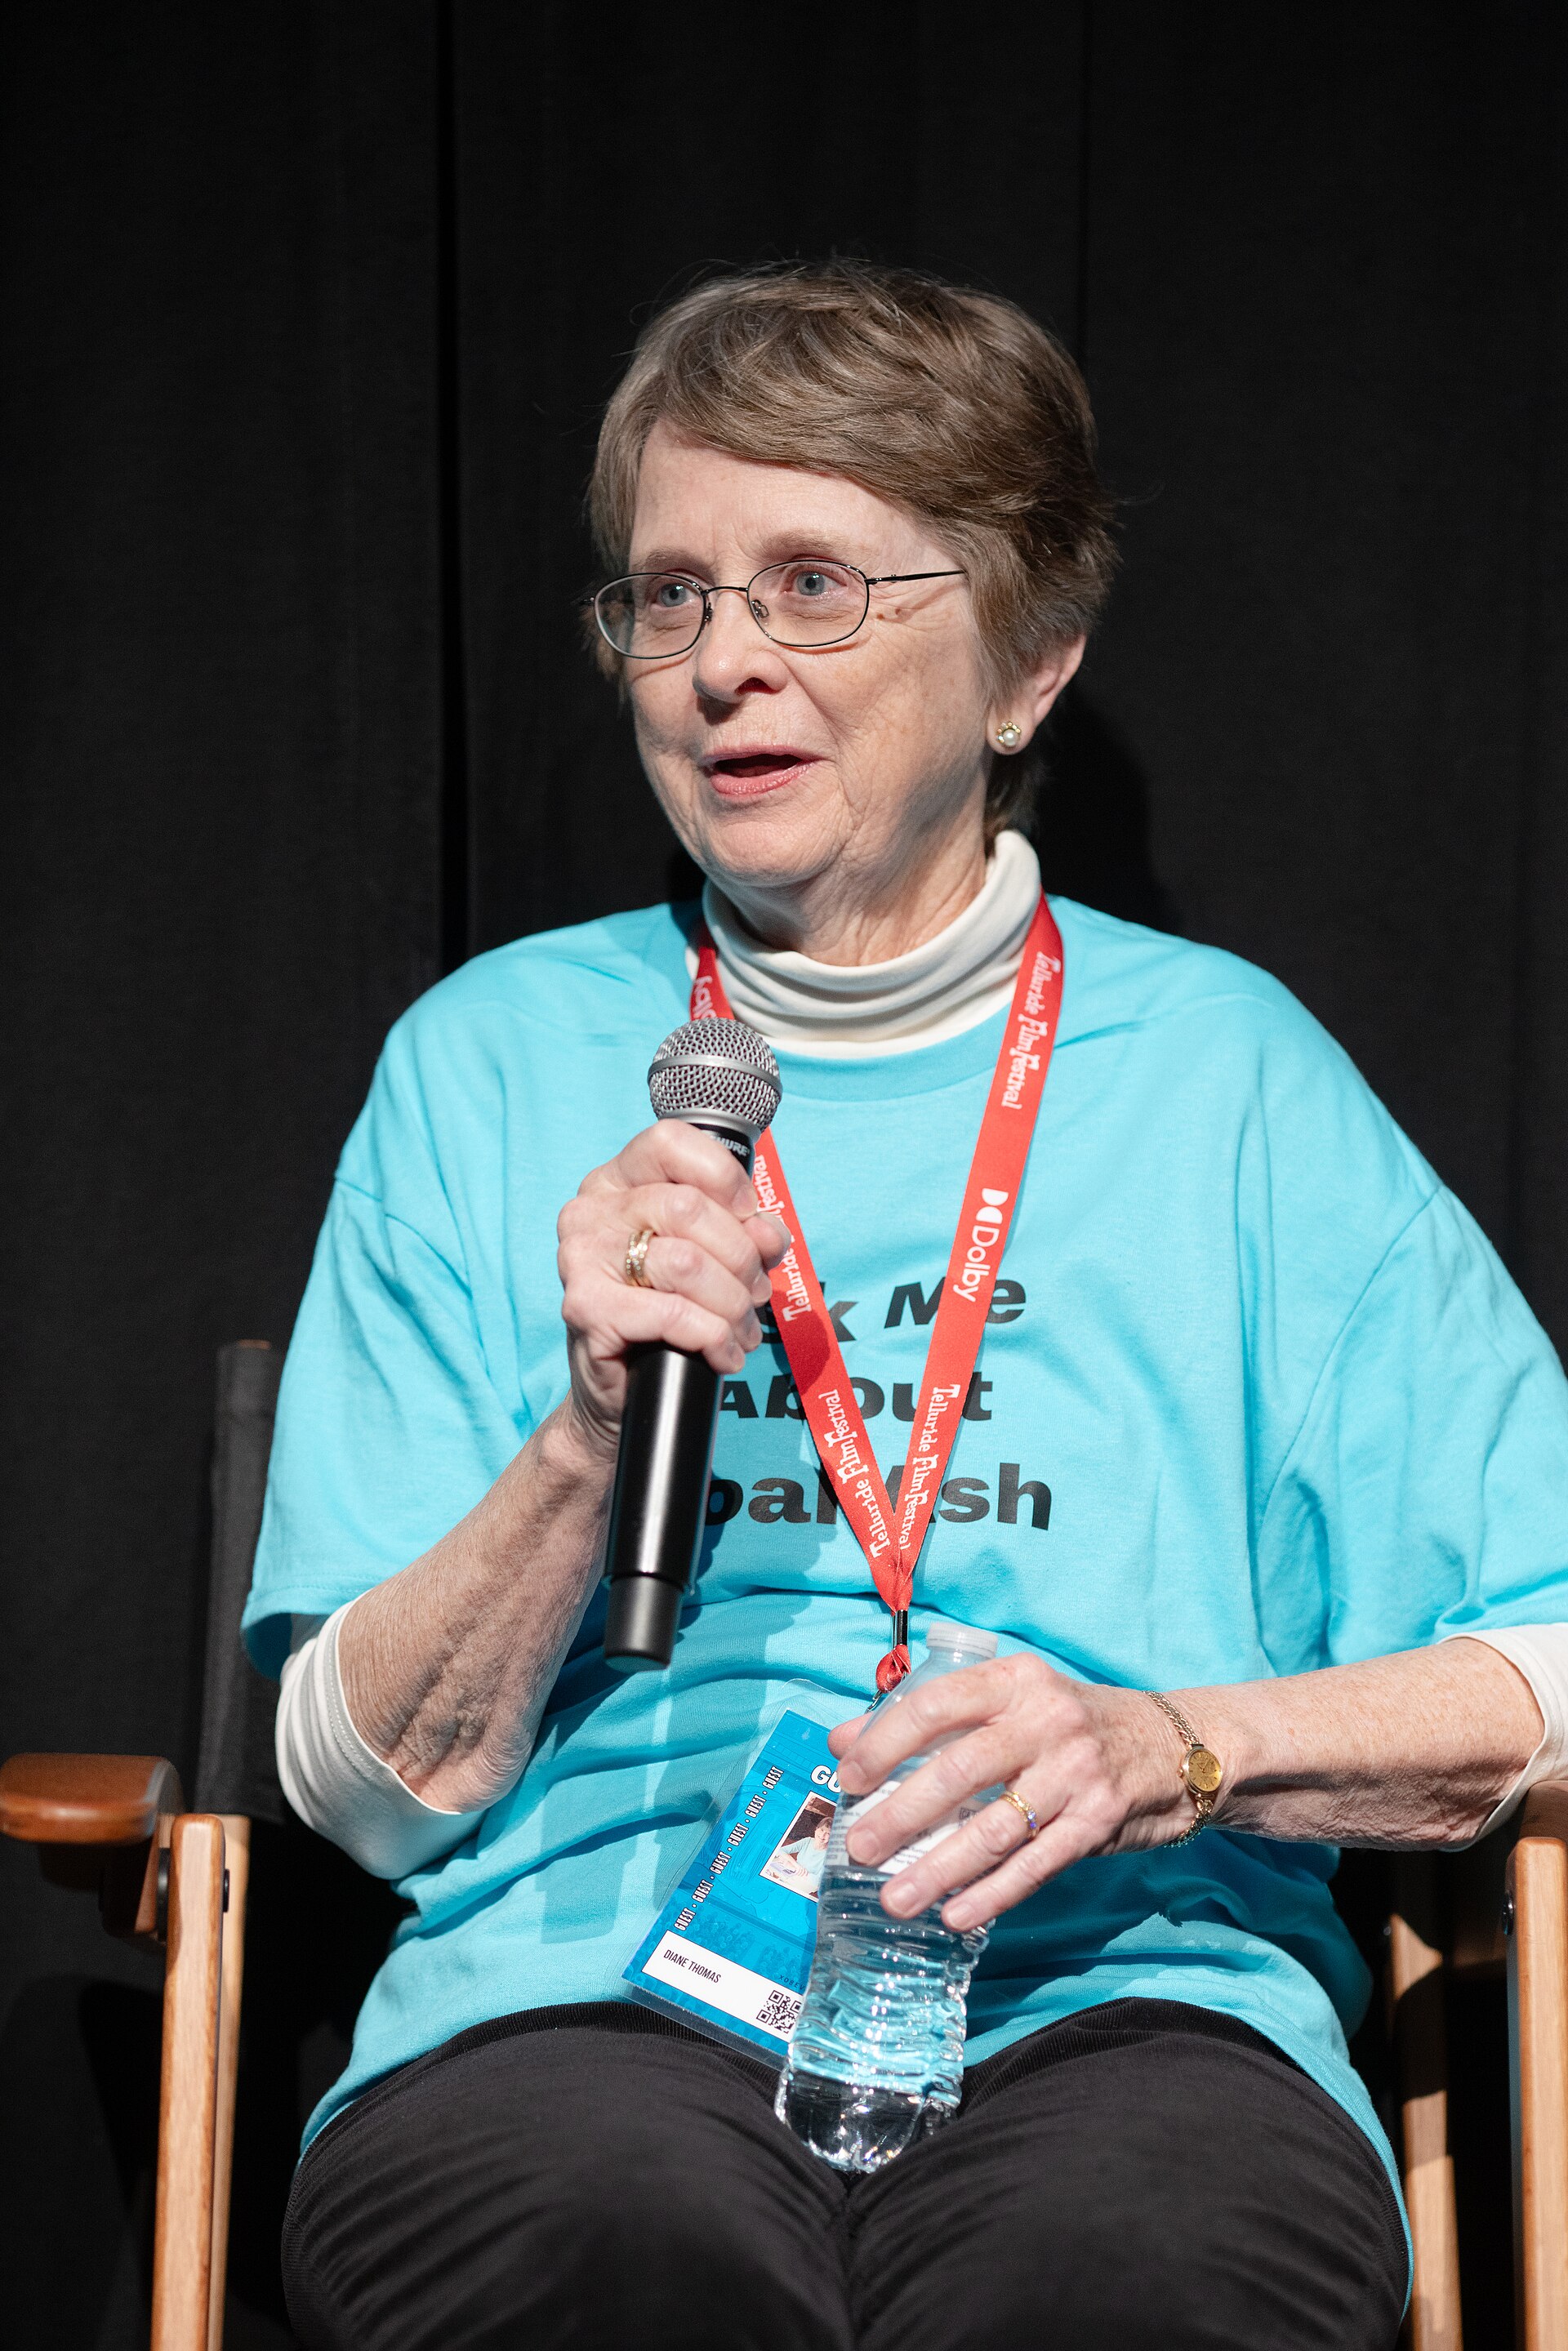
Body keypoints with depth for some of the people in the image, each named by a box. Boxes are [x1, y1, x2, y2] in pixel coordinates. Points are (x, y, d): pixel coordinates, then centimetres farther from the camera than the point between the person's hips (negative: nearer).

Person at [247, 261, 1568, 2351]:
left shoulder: (1218, 1065, 11)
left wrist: (1175, 1746, -12)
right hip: (588, 1995, 1)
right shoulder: (497, 1060, 13)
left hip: (1115, 1989, 0)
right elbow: (367, 1784, 10)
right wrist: (591, 1430, -7)